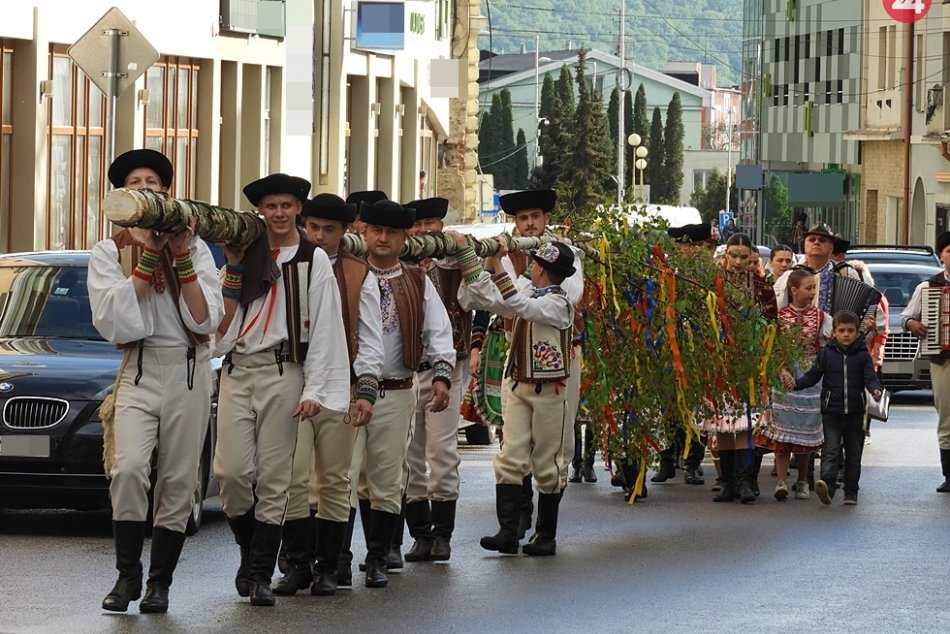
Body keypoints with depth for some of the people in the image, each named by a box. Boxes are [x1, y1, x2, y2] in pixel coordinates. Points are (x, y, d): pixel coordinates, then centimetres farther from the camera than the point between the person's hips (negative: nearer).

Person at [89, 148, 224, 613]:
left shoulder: (194, 247, 9)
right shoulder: (108, 252, 6)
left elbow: (207, 319, -2)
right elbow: (112, 320, -10)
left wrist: (182, 259, -9)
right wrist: (148, 255, -10)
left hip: (189, 371, 2)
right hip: (139, 370, -2)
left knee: (178, 483, 2)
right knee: (128, 468, -22)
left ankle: (159, 582, 10)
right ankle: (127, 575, -10)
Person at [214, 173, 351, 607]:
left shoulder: (313, 260, 4)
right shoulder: (245, 255, 13)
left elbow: (324, 327, 0)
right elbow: (224, 321, 13)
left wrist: (314, 389, -7)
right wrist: (234, 267, 2)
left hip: (282, 372, -3)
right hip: (237, 371, 3)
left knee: (274, 479, -3)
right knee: (232, 471, -8)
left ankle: (259, 575, 1)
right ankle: (250, 551, 15)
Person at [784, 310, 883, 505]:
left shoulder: (862, 355, 2)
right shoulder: (826, 354, 2)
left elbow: (870, 378, -4)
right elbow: (813, 376, 6)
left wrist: (875, 390, -26)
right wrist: (796, 383, -10)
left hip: (855, 413, 1)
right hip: (831, 411, -1)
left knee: (853, 453, 9)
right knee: (831, 450, -13)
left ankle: (851, 492, 17)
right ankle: (827, 485, -28)